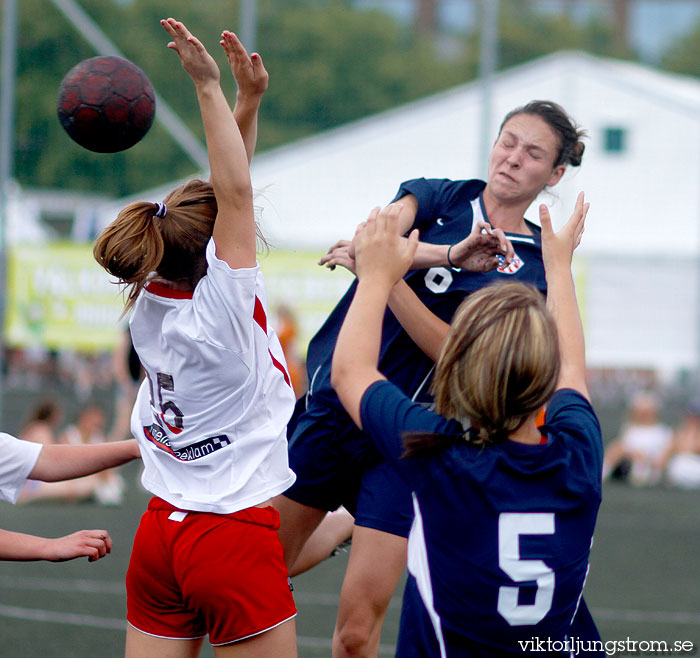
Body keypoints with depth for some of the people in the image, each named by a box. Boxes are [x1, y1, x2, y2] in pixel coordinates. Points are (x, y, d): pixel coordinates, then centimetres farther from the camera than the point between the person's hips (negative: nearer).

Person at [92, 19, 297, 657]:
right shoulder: (221, 310, -17)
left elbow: (222, 197, 9)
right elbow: (236, 194, -20)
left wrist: (248, 101, 5)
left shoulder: (151, 304, 2)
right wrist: (209, 89, -19)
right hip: (236, 537, -7)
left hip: (159, 534, 7)